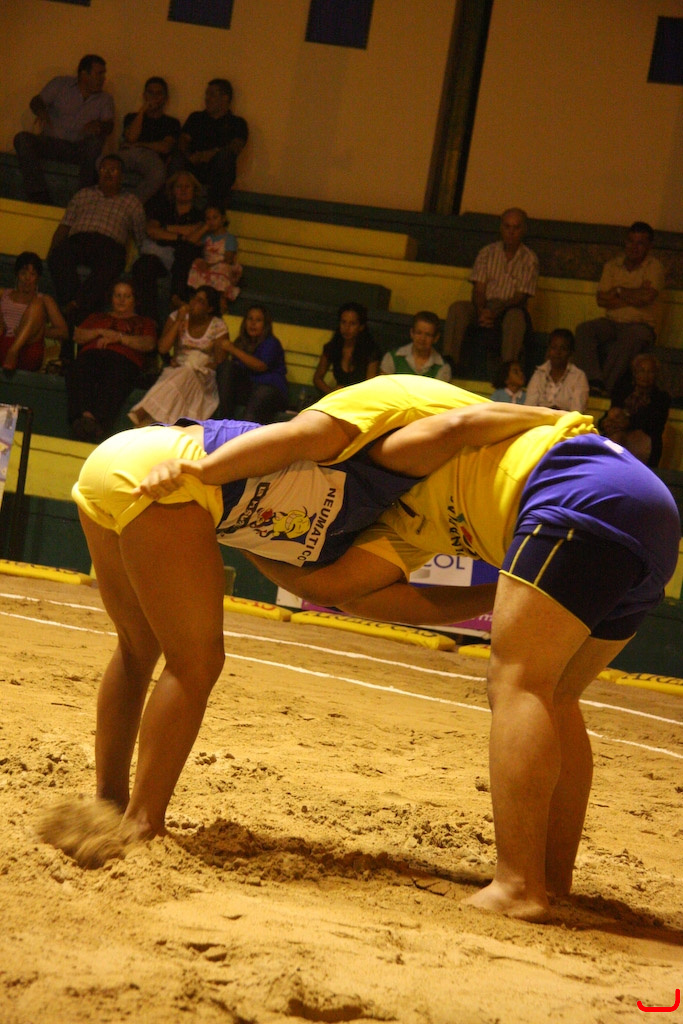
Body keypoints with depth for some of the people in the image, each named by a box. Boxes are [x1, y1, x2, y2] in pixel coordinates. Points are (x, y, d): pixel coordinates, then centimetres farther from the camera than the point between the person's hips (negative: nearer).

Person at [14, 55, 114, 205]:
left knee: (95, 142, -34)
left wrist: (99, 125, -28)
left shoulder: (105, 100, 13)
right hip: (51, 142, 1)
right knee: (22, 139, -27)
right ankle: (40, 197, -36)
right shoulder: (60, 84, 11)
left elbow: (109, 126, -2)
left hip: (80, 149, -1)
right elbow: (36, 101, 4)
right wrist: (41, 111, -22)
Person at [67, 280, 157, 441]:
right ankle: (86, 414, -62)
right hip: (92, 354, 2)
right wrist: (101, 332, 6)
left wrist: (119, 337, 0)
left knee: (114, 380, -43)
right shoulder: (97, 317, 42)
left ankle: (98, 421, -67)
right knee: (77, 373, -39)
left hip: (124, 358, -2)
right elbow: (77, 336, 24)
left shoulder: (144, 322, 34)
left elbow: (149, 344, 12)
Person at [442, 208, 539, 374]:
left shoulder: (530, 259, 1)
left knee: (516, 316, -38)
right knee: (457, 309, -26)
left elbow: (520, 297, -8)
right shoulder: (487, 253, 9)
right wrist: (481, 311, -21)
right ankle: (448, 362, -34)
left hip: (510, 309, -3)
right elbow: (478, 289, 1)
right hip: (485, 307, 3)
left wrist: (495, 312, -24)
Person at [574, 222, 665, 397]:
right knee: (584, 329, -25)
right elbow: (601, 300, 1)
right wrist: (633, 298, -8)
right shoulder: (612, 265, 12)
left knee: (631, 337, -39)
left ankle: (605, 386, -37)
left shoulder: (654, 267, 0)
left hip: (642, 324, -4)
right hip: (612, 322, 4)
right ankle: (594, 381, -39)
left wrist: (619, 291, -3)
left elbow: (647, 297, -17)